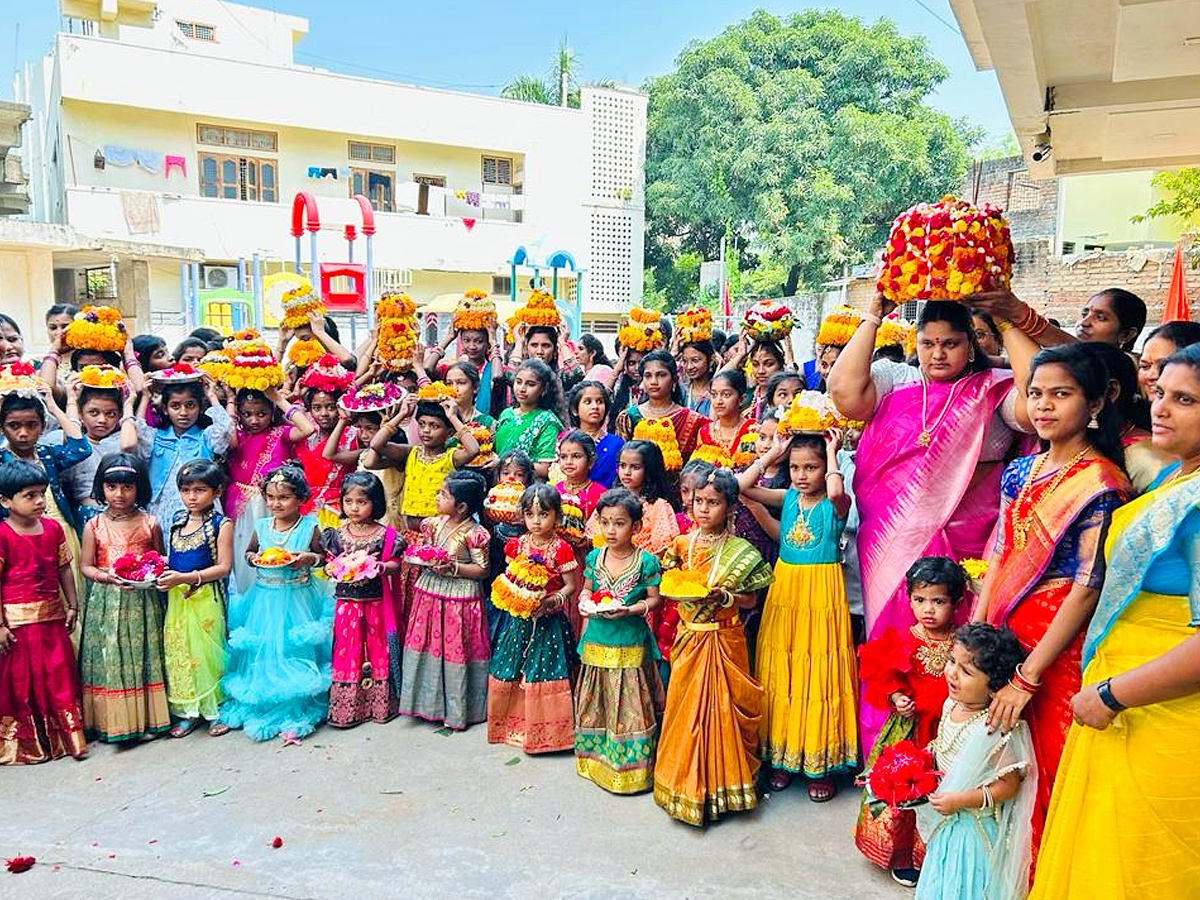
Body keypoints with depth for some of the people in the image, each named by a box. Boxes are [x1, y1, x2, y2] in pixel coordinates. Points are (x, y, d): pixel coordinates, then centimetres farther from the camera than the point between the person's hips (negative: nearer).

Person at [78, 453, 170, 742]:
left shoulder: (149, 523, 1)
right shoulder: (94, 526, 1)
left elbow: (160, 560, 9)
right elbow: (86, 566, 2)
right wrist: (106, 576, -17)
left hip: (142, 601, 0)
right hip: (106, 600, 0)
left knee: (142, 655, 6)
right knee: (109, 656, 2)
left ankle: (147, 718, 16)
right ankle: (111, 720, 14)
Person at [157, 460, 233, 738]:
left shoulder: (221, 524, -9)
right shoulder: (178, 520, 10)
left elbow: (224, 567, -13)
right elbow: (173, 557, 20)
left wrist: (185, 577, -21)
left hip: (206, 599, -6)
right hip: (177, 598, 6)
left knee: (207, 651, 1)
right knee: (178, 652, 9)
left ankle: (215, 711, 16)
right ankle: (186, 712, 22)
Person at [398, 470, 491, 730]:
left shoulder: (473, 533, -15)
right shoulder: (434, 524, 4)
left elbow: (482, 570, -12)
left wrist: (454, 567, -21)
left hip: (460, 600, -6)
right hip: (430, 593, 7)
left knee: (455, 649, 2)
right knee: (427, 647, 12)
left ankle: (457, 711, 18)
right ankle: (430, 702, 28)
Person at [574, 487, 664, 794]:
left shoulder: (646, 561, -8)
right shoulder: (594, 557, 3)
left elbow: (654, 599, -4)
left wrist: (629, 609, -19)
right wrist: (585, 602, -6)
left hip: (630, 644, -4)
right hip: (597, 642, 4)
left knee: (630, 705, 3)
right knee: (595, 704, 13)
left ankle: (630, 766, 16)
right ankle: (596, 758, 29)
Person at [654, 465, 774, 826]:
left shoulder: (739, 551, -7)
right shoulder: (683, 544, 2)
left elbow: (750, 599, -3)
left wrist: (722, 596, -19)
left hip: (723, 640, -3)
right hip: (689, 637, 3)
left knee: (720, 707, 3)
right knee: (686, 708, 9)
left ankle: (720, 781, 21)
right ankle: (686, 780, 26)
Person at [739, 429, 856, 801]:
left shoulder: (835, 504, -8)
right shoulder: (788, 498, 5)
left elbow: (835, 492, -33)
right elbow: (740, 485, 0)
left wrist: (831, 453, -18)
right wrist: (772, 454, 1)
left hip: (822, 597, -4)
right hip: (785, 593, 5)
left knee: (820, 675, 3)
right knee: (782, 676, 11)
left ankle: (821, 764, 16)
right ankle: (783, 756, 24)